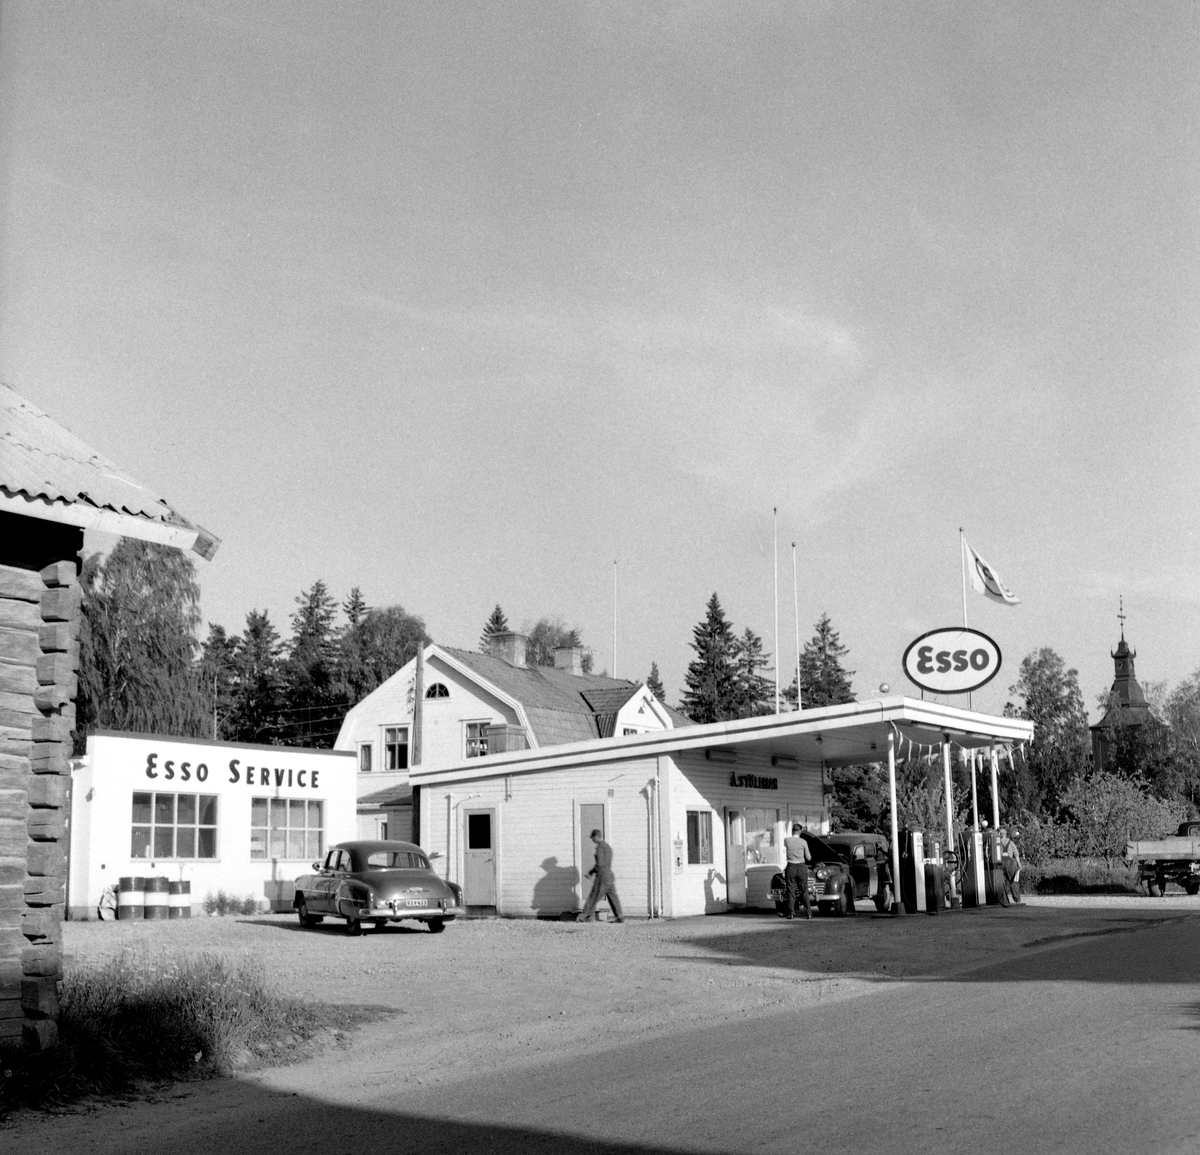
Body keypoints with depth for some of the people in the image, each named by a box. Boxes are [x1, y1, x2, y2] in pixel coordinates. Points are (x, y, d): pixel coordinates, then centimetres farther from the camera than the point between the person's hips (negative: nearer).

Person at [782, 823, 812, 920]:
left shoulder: (786, 840, -3)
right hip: (802, 867, 0)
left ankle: (790, 913, 2)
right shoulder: (803, 842, -4)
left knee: (791, 891, 5)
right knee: (804, 891, 8)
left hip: (790, 868, 0)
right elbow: (809, 858, 1)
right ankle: (808, 913, 8)